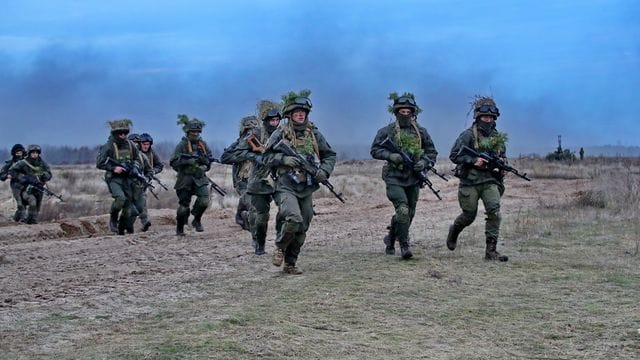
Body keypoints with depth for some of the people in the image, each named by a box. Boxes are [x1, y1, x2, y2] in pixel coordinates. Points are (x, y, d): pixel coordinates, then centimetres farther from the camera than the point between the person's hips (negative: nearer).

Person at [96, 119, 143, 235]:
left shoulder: (131, 145, 6)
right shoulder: (108, 146, -8)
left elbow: (137, 160, 18)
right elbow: (99, 163, -8)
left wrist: (136, 168, -3)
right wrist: (113, 168, -17)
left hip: (128, 179, 5)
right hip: (114, 179, -5)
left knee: (128, 205, 3)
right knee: (120, 198, -28)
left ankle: (121, 229, 18)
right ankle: (113, 218, -3)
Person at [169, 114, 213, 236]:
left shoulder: (202, 144, 8)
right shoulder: (182, 145, -5)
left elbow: (210, 159, 16)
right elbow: (173, 162, -11)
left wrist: (204, 159, -6)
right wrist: (188, 161, -22)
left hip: (200, 179, 3)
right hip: (185, 180, -3)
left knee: (204, 200, -18)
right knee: (184, 205, 3)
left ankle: (197, 220, 6)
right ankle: (180, 228, 23)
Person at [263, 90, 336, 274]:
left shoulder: (314, 133, 8)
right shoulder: (280, 133, -1)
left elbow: (330, 155, 15)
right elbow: (267, 157, 1)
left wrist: (324, 171, -4)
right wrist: (285, 159, -16)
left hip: (307, 189, 5)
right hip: (286, 186, -4)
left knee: (302, 229, 7)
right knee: (293, 219, -25)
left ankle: (290, 263, 21)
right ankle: (280, 247, 1)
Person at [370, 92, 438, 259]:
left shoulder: (421, 132, 6)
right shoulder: (387, 131, -3)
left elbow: (432, 152, 12)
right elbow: (375, 150, 0)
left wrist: (424, 162, -7)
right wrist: (390, 155, -16)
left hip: (413, 178, 4)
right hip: (394, 178, -4)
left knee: (409, 214, 12)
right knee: (402, 210, -20)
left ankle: (391, 239, 36)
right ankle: (404, 245, -11)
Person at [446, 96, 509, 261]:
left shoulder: (498, 137, 12)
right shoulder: (468, 135, -5)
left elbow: (503, 157, 26)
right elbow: (454, 155, -9)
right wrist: (473, 161, -19)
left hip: (490, 181, 4)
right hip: (470, 181, -4)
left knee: (494, 212, -14)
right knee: (469, 215, 5)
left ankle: (491, 250, -11)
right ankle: (454, 231, 39)